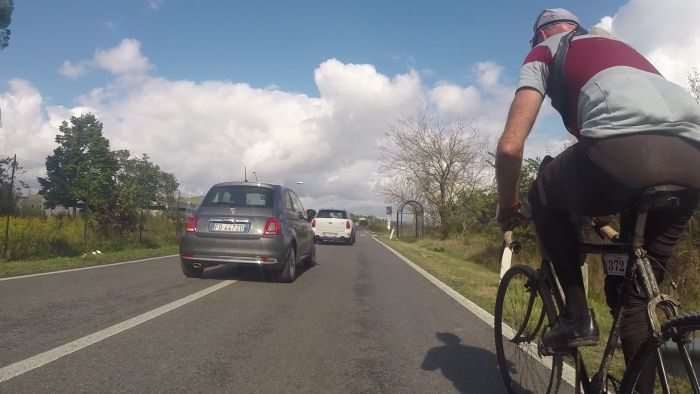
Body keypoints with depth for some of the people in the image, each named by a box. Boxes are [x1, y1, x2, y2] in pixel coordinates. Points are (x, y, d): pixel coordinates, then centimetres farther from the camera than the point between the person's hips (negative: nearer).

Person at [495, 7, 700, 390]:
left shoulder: (543, 53, 22)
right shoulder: (616, 46, 40)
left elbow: (510, 146, 9)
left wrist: (507, 207, 26)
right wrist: (604, 208, 51)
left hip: (626, 146, -6)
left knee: (545, 199, 23)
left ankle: (577, 316, 17)